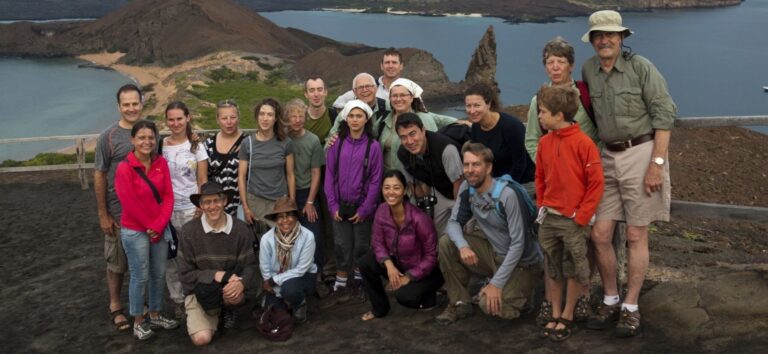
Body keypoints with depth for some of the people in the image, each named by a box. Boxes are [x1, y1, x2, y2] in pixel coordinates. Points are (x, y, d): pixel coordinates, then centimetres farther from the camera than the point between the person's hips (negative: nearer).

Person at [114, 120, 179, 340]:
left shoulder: (161, 163, 0)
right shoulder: (124, 168, -16)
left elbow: (168, 196, -1)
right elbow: (130, 204, -16)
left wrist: (159, 225, -11)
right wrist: (149, 227, -10)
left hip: (160, 229, 5)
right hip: (135, 231, -5)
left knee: (159, 274, 14)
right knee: (140, 277, 4)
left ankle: (155, 315, 30)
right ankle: (138, 322, 19)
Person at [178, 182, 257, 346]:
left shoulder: (240, 228, -10)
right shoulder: (189, 231, -14)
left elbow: (250, 265, -8)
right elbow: (185, 274, -10)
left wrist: (241, 283, -30)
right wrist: (215, 275, -24)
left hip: (229, 285, 1)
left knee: (236, 296, -35)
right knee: (202, 338, -20)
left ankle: (225, 310, 5)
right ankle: (214, 313, 17)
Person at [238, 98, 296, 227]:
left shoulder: (285, 143, -1)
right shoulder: (248, 143, -2)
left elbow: (290, 175, 3)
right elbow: (241, 176, 1)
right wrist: (245, 206, -3)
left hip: (280, 200, 0)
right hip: (255, 201, 0)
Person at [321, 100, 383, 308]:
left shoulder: (373, 146, -6)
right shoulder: (337, 144, 1)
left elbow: (375, 180, -5)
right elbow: (330, 175, 3)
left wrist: (364, 209, -9)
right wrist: (333, 205, -3)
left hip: (362, 206, -2)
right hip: (341, 206, 2)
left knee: (361, 247, 8)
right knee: (342, 247, 4)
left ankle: (359, 281, 27)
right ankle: (340, 289, 12)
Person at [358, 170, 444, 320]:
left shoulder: (419, 218, -30)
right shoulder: (381, 211, -14)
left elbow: (431, 256, -20)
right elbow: (378, 242, -3)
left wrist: (408, 277, -19)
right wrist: (388, 264, -21)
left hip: (425, 270, -5)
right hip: (399, 264, 6)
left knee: (404, 295, -30)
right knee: (364, 263, -14)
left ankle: (428, 297, 8)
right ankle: (379, 308, 7)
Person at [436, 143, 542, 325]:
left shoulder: (506, 195, -28)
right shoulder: (466, 188, -8)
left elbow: (518, 244, -25)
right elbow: (454, 223, -3)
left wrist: (496, 283, -25)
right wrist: (463, 246, -27)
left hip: (521, 262, -6)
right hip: (494, 252, 6)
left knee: (491, 304, -26)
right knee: (446, 244, -12)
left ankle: (518, 291, 8)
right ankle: (460, 302, 2)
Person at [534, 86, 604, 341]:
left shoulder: (583, 143, -15)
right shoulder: (544, 142, 2)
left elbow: (596, 183, -12)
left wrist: (581, 217, -12)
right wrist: (542, 206, 7)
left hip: (574, 220, -5)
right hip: (549, 218, 5)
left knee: (574, 272, 7)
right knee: (553, 271, 13)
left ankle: (568, 316, 21)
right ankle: (555, 315, 25)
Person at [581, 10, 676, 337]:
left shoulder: (641, 67, -9)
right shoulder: (588, 70, 6)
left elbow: (664, 114, -10)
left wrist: (657, 164, -16)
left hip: (642, 153, -5)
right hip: (608, 157, 5)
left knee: (636, 236, 1)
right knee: (600, 234, 2)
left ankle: (631, 307, 13)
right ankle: (610, 300, 20)